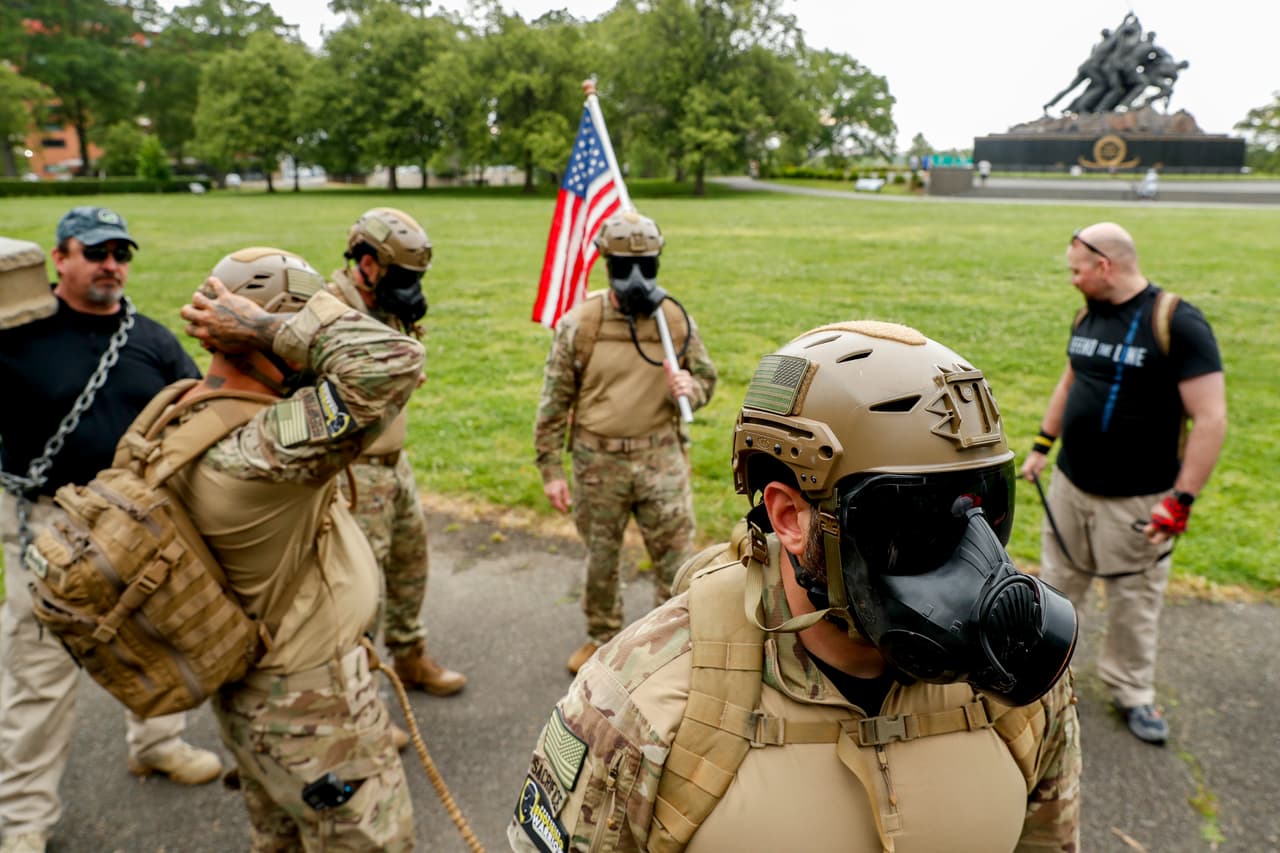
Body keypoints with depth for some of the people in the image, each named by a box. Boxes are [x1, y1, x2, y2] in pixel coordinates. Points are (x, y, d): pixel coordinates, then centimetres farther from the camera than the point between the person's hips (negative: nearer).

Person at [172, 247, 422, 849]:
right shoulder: (255, 454, -36)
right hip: (312, 710, -9)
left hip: (253, 692, 9)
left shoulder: (183, 419, -6)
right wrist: (266, 325, -34)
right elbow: (392, 362, -44)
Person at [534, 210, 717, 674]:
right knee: (600, 558, 17)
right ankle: (602, 638, 41)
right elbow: (554, 399, -4)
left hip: (661, 458, 1)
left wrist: (689, 389, -17)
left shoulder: (677, 320, -4)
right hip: (598, 462, 0)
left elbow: (706, 378, 8)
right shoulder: (579, 323, -10)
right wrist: (550, 469, -4)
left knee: (677, 559, 6)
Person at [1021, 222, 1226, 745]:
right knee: (1058, 582, 16)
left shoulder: (1177, 323, -16)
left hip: (1136, 501, -5)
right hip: (1069, 485, 5)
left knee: (1133, 601, 10)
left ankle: (1131, 692, 29)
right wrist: (1043, 444, 18)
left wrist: (1182, 498, -19)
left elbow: (1211, 419, -18)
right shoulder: (1089, 315, 4)